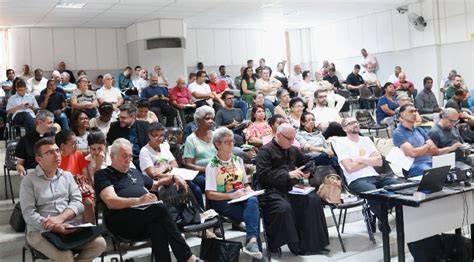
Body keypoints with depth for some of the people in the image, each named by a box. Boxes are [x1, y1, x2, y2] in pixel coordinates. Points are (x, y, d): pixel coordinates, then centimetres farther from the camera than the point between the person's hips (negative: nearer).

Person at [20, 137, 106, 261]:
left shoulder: (67, 175, 14)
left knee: (99, 244, -19)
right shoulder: (29, 180, 0)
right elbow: (29, 214, -8)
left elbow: (77, 202, 4)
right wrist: (53, 227, -23)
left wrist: (60, 218, -16)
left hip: (69, 227, 5)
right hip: (40, 230, -4)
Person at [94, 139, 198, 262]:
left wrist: (173, 178, 22)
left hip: (147, 219, 6)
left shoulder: (135, 172, 30)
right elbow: (111, 202, -10)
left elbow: (156, 185, 43)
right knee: (160, 208, -32)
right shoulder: (103, 175, 7)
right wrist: (138, 200, -26)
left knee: (158, 226, -34)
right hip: (121, 222, -5)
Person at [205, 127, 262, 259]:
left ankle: (252, 240, -44)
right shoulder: (212, 166, -1)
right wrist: (231, 195, -19)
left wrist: (249, 190, -2)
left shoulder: (238, 160, 17)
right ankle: (253, 241, -27)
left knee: (253, 201, -34)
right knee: (254, 213, -31)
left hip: (242, 198, 4)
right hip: (223, 202, -4)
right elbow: (210, 194, -7)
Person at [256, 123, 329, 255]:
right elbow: (263, 175, -15)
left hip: (290, 188, 6)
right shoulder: (265, 150, -3)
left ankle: (311, 242, -10)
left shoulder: (293, 150, 19)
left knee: (313, 199, -16)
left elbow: (306, 161, 33)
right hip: (271, 190, -6)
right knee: (284, 207, -34)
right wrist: (288, 174, -19)